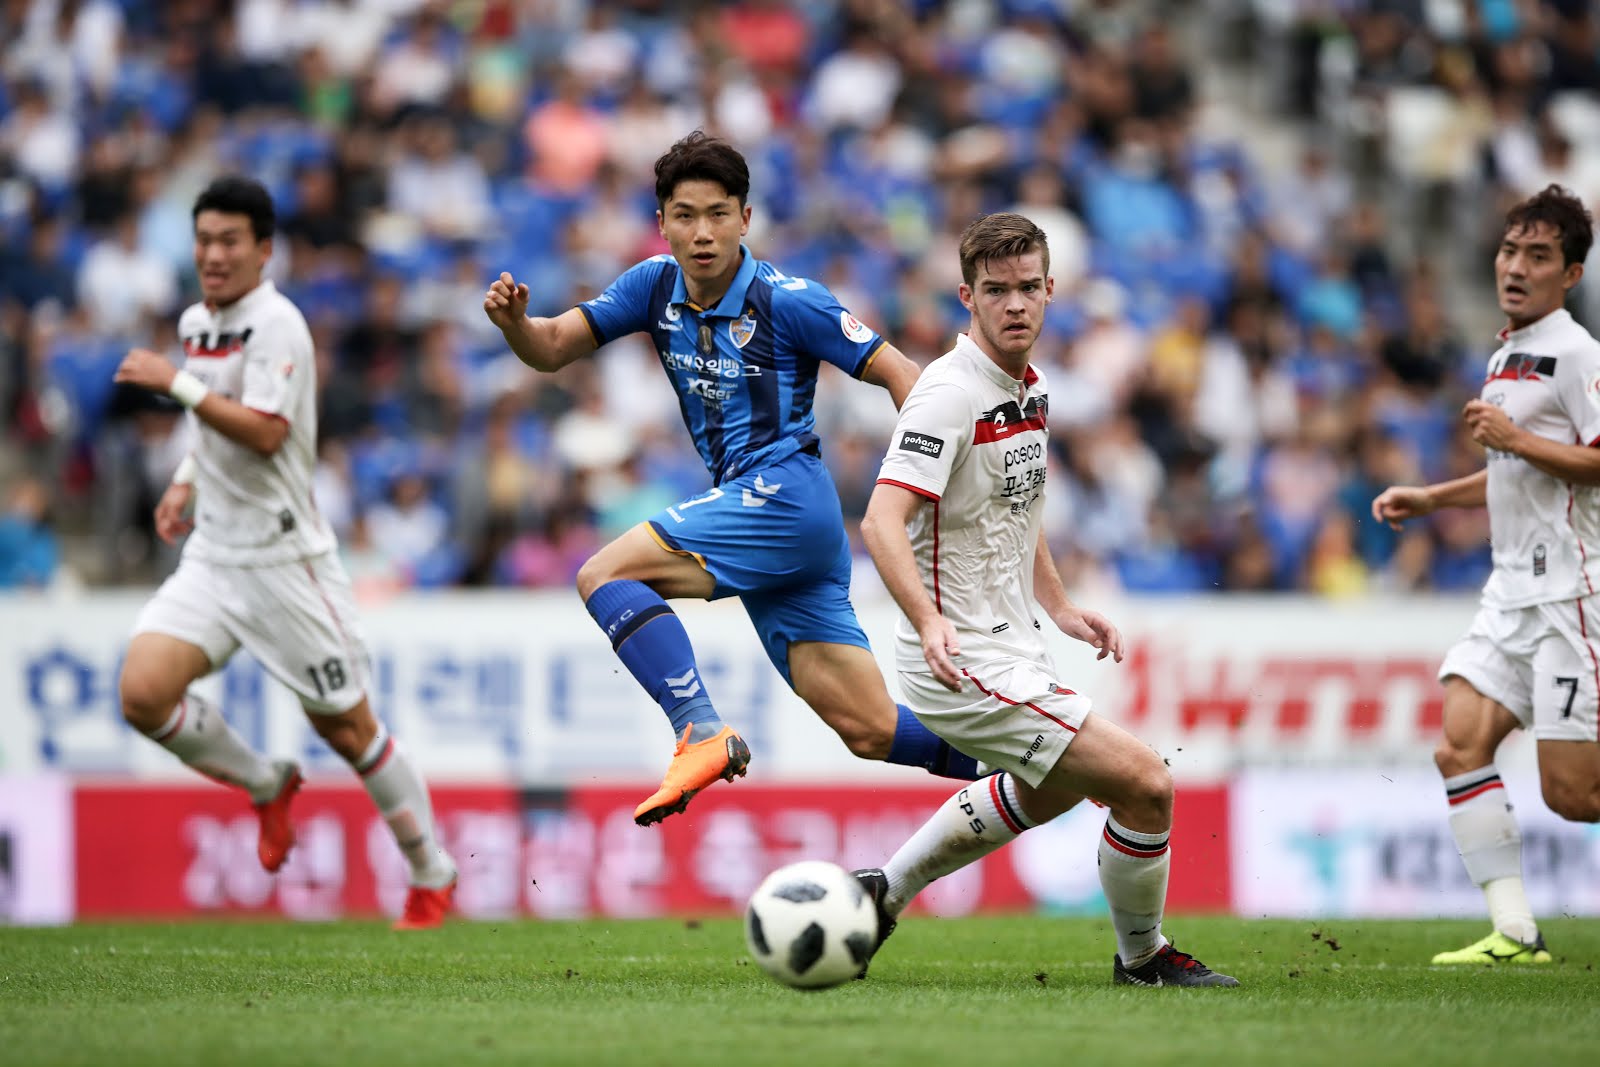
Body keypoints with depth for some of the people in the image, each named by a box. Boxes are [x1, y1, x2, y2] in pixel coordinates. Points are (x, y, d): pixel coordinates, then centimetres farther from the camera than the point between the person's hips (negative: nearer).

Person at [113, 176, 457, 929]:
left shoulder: (276, 324, -14)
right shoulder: (197, 323, 11)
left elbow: (265, 433, -27)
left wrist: (176, 384, -27)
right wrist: (187, 483, 15)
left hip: (284, 559, -7)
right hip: (212, 556, 7)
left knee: (345, 727, 1)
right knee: (143, 692, -13)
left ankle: (432, 872, 20)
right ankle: (266, 787, 12)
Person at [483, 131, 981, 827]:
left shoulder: (786, 300, -9)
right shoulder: (656, 285, 9)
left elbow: (897, 373, -7)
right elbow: (552, 349, 9)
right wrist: (514, 322, -14)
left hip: (785, 495, -7)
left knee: (605, 575, -18)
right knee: (871, 730, 2)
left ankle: (701, 732, -27)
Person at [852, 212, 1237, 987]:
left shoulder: (1030, 389, 8)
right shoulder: (951, 394, -22)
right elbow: (882, 520, -32)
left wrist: (1059, 608, 19)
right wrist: (930, 623, -45)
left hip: (1011, 648, 10)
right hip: (967, 664, -10)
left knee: (1052, 787, 34)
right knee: (1145, 784, -11)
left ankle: (884, 891, 38)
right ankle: (1142, 957, 11)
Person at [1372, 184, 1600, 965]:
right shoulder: (1506, 356, 19)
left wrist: (1515, 438, -20)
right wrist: (1430, 498, 26)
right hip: (1514, 591, 9)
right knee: (1458, 746, -6)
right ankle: (1515, 932, -6)